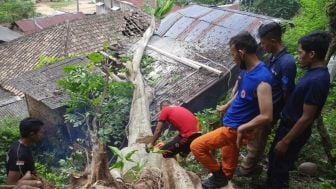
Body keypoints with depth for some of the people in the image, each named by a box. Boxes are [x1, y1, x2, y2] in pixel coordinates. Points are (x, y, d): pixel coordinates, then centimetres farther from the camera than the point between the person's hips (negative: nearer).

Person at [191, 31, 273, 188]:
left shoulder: (261, 79, -30)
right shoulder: (246, 69, -1)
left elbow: (266, 116, -30)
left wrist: (242, 128, -21)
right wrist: (226, 106, 14)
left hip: (234, 128, -8)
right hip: (231, 124, 8)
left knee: (196, 146, -6)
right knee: (228, 156, 26)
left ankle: (219, 175, 15)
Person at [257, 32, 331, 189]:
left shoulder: (317, 81, -29)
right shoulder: (314, 72, 2)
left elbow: (306, 118, -26)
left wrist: (285, 141, -19)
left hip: (294, 130, -9)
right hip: (287, 124, 9)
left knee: (280, 164, 10)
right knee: (274, 158, 25)